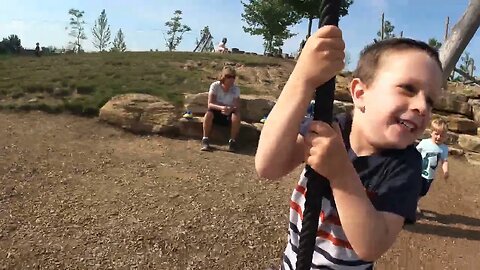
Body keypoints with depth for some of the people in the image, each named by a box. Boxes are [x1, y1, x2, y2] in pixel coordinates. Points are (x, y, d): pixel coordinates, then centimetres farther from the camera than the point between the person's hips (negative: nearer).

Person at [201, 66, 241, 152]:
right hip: (217, 113, -1)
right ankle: (205, 140, -21)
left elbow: (237, 107, -16)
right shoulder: (214, 86, -13)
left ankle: (232, 141, -18)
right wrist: (221, 107, -42)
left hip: (229, 114, 1)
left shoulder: (236, 89, -9)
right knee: (208, 113, -33)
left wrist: (231, 109, -40)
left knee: (236, 115, -32)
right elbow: (210, 104, -21)